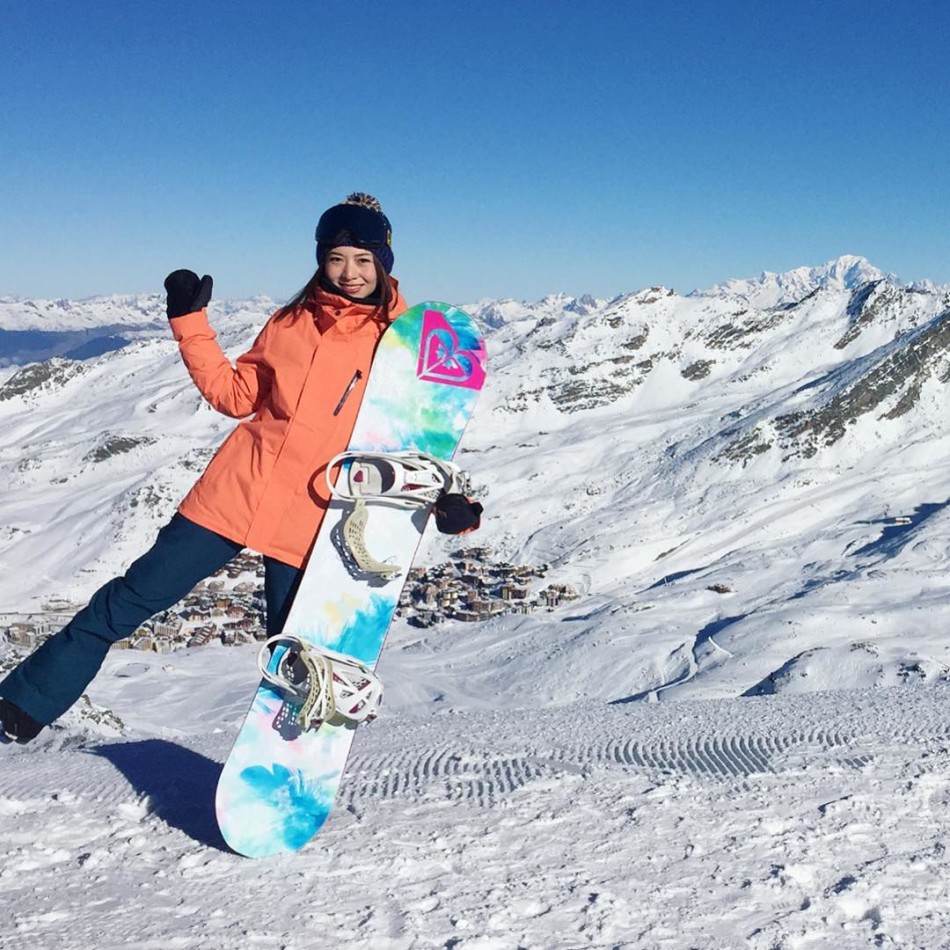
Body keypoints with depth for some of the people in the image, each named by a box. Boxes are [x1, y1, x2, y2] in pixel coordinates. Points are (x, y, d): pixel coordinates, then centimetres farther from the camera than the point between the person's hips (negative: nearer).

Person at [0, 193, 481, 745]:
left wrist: (443, 501, -13)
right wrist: (190, 322, 6)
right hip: (236, 493, 2)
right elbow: (236, 394, 13)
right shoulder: (292, 324, 6)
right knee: (134, 597, 5)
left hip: (312, 522, -2)